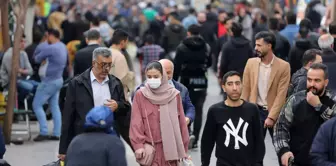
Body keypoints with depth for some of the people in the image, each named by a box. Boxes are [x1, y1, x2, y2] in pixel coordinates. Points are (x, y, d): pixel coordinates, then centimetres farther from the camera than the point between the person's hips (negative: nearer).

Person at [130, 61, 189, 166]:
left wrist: (183, 148, 8)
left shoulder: (174, 94, 5)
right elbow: (136, 123, -4)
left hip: (170, 148, 2)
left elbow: (181, 122, 8)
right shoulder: (140, 95, -1)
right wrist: (138, 145, -13)